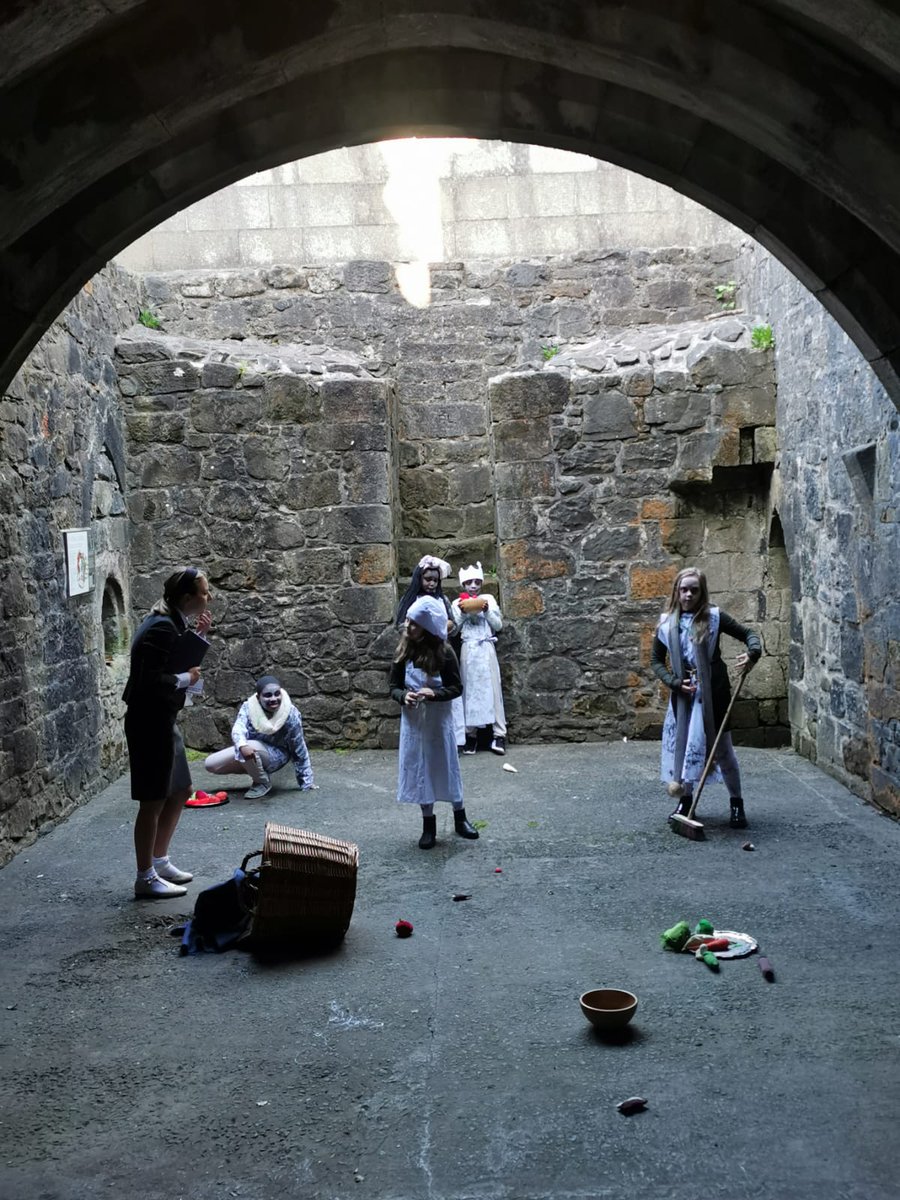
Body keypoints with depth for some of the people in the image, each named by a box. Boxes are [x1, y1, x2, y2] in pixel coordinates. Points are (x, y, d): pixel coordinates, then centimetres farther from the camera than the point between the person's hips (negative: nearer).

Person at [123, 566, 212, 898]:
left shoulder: (174, 624, 8)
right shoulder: (162, 627, -22)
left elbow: (186, 663, 14)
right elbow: (149, 680, -29)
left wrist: (199, 636, 2)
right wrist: (186, 679, -16)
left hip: (163, 720, 10)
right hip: (149, 723, -10)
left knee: (181, 791, 18)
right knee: (153, 801, 1)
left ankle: (160, 861, 31)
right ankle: (145, 878, 14)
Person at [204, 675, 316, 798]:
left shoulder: (291, 714, -23)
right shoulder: (248, 707, -17)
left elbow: (299, 750, -15)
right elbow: (238, 728, -35)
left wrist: (307, 783, -11)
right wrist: (242, 746, -60)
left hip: (275, 756, -5)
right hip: (253, 751, 5)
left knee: (251, 746, -36)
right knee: (210, 764, -5)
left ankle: (263, 783, -9)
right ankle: (255, 771, 13)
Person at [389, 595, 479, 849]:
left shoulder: (444, 652, -10)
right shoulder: (403, 652, -3)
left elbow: (457, 687, -6)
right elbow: (394, 687, 2)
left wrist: (434, 693, -23)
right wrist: (403, 696, -19)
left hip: (439, 721, -2)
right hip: (413, 721, 2)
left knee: (447, 767, 8)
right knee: (420, 770, 7)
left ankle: (460, 819, 26)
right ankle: (428, 825, 20)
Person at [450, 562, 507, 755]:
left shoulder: (488, 599, 7)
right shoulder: (457, 604, 7)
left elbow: (498, 625, 4)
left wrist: (487, 611, -11)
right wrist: (462, 613, -10)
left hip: (486, 649, 0)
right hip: (468, 650, 0)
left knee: (492, 688, -3)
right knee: (469, 690, 1)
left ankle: (499, 734, -3)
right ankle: (471, 733, 6)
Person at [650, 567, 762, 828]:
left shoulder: (714, 617, -6)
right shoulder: (666, 623, 0)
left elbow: (747, 633, 0)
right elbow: (656, 660, 6)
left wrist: (753, 653, -21)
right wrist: (674, 682, -10)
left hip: (713, 694, -2)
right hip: (683, 695, 2)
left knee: (723, 748, 6)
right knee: (682, 746, 6)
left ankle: (737, 803, 22)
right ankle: (685, 800, 23)